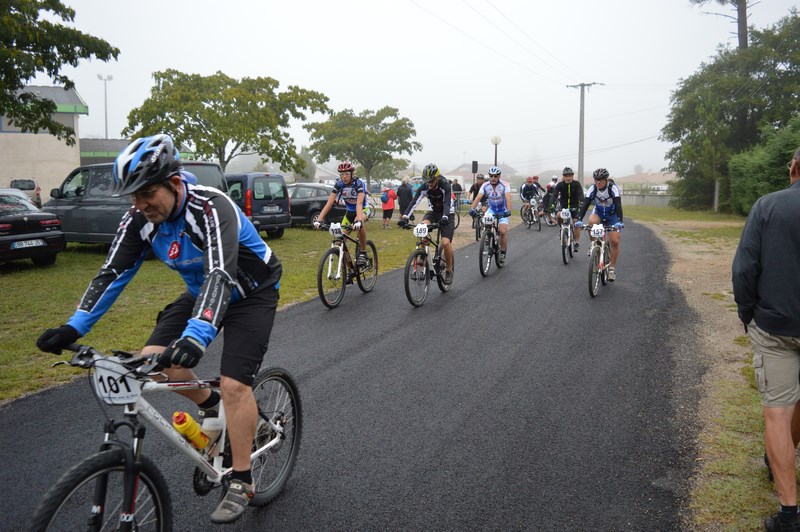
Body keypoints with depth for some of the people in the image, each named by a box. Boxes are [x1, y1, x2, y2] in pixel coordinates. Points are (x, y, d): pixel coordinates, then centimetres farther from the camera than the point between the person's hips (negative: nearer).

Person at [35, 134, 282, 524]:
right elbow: (112, 273, -12)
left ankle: (241, 482, 1)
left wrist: (196, 337, -58)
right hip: (201, 291, 7)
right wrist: (73, 328, -22)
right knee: (154, 360, -11)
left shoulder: (211, 208, -33)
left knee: (234, 384, -16)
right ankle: (210, 407, 17)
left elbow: (221, 275, -45)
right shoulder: (140, 219, -13)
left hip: (251, 292, -6)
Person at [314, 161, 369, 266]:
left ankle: (363, 253, -20)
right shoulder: (339, 184, -16)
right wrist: (319, 219, -36)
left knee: (359, 224, -40)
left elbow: (359, 203, -41)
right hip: (349, 211, 4)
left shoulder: (359, 183, -26)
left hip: (363, 209, -4)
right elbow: (329, 203, -23)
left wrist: (358, 220, -57)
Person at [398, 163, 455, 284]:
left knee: (445, 242, -20)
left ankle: (449, 270, 0)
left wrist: (444, 217, -56)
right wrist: (405, 217, -38)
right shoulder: (424, 187, -13)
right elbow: (414, 202, -23)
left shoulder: (445, 186, -23)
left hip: (447, 215, -3)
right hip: (433, 212, 3)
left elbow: (447, 203, -36)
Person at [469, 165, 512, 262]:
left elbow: (508, 198, -33)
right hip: (492, 209, 3)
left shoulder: (505, 185, -20)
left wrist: (508, 210, -50)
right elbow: (478, 197, -24)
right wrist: (472, 208, -41)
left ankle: (503, 252, 0)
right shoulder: (485, 186, -13)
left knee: (503, 231, -19)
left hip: (503, 211, -3)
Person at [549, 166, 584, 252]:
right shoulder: (560, 185, -10)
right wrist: (552, 205, -40)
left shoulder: (576, 184, -11)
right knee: (559, 215, -29)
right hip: (563, 206, 1)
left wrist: (581, 202, -45)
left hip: (574, 206, -1)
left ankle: (577, 242, -4)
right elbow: (554, 195, -21)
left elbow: (580, 194, -24)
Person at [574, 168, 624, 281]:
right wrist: (579, 220, -41)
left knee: (614, 241, -14)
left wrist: (619, 221, -50)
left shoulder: (613, 189, -25)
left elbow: (618, 206, -35)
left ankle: (612, 268, 0)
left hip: (612, 215, -1)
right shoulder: (592, 189, -19)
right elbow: (585, 205, -26)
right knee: (591, 221, -35)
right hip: (598, 213, 1)